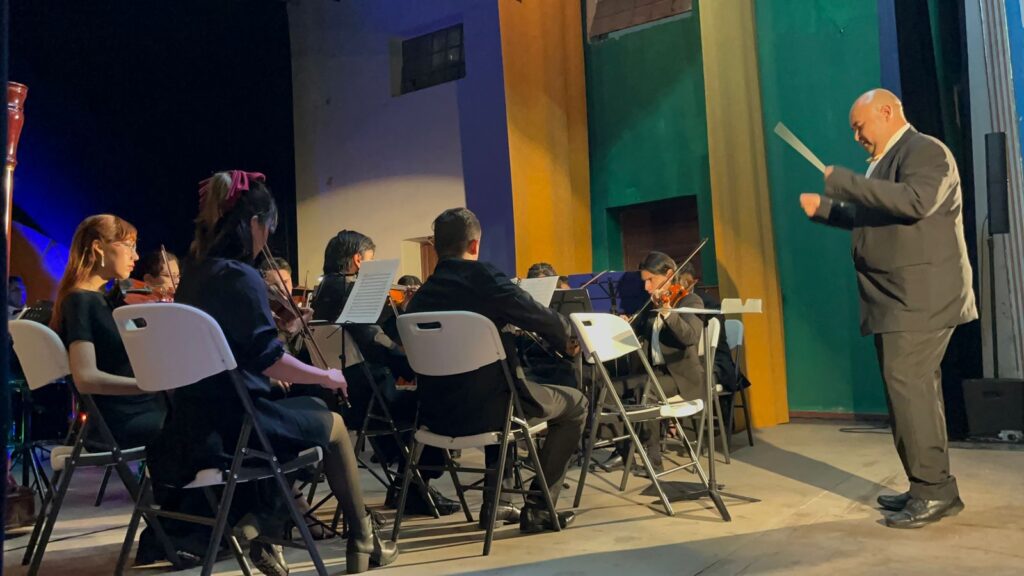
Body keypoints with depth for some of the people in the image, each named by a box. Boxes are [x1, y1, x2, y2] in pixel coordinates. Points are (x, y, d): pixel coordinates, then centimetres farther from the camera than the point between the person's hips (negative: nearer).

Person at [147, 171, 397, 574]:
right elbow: (268, 360, -22)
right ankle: (363, 544, 25)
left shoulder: (194, 272, 9)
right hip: (231, 420, -8)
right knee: (333, 424, 15)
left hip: (195, 422, 8)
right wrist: (325, 376, -7)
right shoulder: (241, 277, -17)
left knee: (307, 407, 29)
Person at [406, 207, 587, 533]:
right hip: (482, 410, -7)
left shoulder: (420, 295, 6)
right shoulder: (483, 277, -12)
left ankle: (494, 499, 34)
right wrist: (565, 340, 12)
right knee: (575, 404, 15)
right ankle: (538, 507, 12)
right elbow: (544, 320, -11)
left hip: (437, 413, 7)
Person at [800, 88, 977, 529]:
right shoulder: (885, 161, 19)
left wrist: (843, 181, -24)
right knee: (916, 389, 12)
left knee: (907, 386, -12)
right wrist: (824, 208, 22)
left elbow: (915, 201, -29)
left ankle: (934, 491, -3)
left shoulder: (926, 151, -9)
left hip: (920, 297, -10)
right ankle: (931, 488, 21)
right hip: (898, 299, 10)